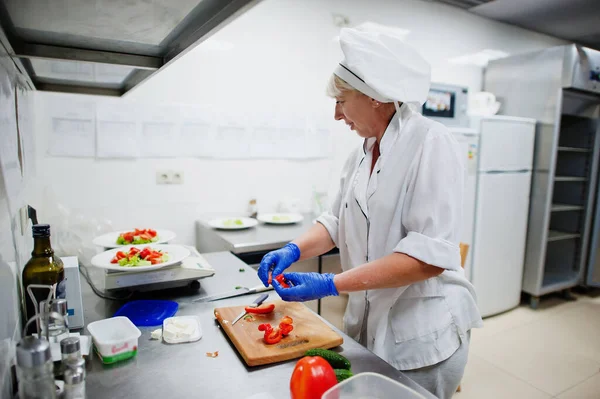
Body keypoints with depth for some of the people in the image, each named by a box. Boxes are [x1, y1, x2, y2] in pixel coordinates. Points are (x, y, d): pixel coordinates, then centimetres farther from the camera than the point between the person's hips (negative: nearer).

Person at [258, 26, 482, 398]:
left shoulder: (431, 143, -18)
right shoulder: (361, 155, 5)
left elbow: (430, 253, -26)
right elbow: (338, 222, 12)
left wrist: (331, 284, -28)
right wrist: (294, 249, -6)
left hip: (420, 335, -6)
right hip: (367, 324, 7)